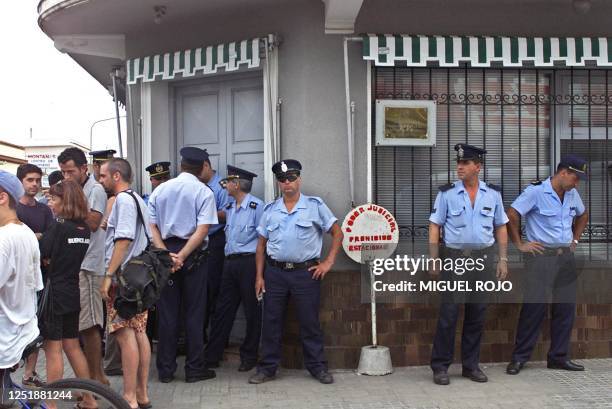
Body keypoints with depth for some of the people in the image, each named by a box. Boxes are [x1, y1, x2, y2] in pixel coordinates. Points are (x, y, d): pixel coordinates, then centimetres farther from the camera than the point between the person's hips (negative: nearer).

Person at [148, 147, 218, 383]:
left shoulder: (160, 190, 8)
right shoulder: (204, 192, -5)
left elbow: (152, 226, 1)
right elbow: (202, 230, -15)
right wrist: (181, 256, -15)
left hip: (165, 253, 3)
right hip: (193, 256, -3)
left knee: (167, 313, 8)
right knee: (194, 313, 5)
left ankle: (165, 370, 15)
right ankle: (194, 369, 11)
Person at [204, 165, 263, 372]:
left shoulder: (257, 206, -8)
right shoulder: (229, 208, 15)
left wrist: (259, 267, -10)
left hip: (249, 262, -7)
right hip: (230, 262, 7)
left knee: (252, 312, 4)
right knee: (222, 310, 8)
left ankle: (249, 357, 15)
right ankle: (212, 356, 15)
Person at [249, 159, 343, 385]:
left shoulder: (315, 205, 1)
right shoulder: (270, 210, 10)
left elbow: (337, 233, 5)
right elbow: (261, 244, 12)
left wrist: (328, 262, -3)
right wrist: (259, 276, 6)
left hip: (306, 272, -3)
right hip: (275, 272, 3)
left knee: (310, 322, 4)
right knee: (271, 322, 6)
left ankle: (317, 367, 17)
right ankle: (267, 368, 16)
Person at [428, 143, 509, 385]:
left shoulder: (493, 194, 6)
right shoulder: (447, 193, -1)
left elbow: (501, 228, 12)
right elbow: (435, 227, 0)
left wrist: (503, 259, 6)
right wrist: (434, 260, -6)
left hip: (483, 257, 3)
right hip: (455, 256, -2)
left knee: (477, 314, 8)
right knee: (449, 313, -4)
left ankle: (471, 365, 19)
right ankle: (440, 366, 6)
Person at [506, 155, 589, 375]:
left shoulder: (572, 194, 11)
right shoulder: (536, 191, -10)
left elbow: (583, 215, 30)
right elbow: (512, 214, -14)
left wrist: (575, 240, 19)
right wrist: (519, 244, -11)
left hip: (566, 257, 7)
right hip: (541, 256, -7)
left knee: (565, 308, 7)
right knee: (534, 306, -6)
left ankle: (559, 357, 19)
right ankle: (519, 358, 3)